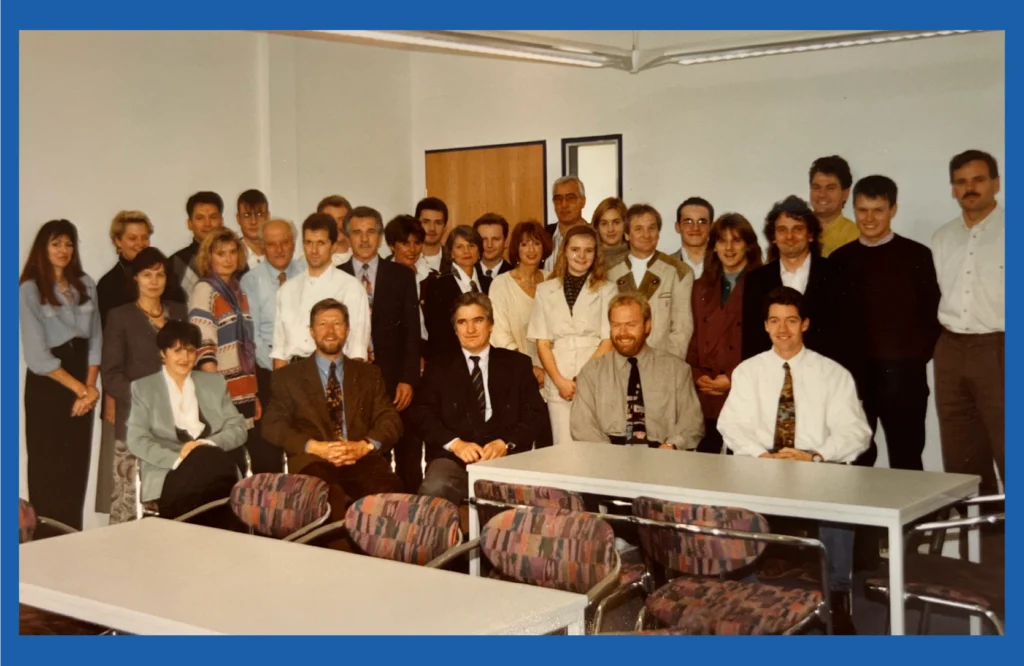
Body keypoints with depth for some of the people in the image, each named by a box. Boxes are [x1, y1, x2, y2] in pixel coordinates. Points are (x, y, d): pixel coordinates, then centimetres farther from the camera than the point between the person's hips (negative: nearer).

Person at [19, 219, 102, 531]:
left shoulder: (86, 285, 7)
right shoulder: (30, 290, -8)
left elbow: (95, 339, 6)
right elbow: (36, 354, -13)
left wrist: (90, 386, -7)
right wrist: (79, 388, -13)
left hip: (81, 386, 5)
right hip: (46, 386, -5)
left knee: (77, 467, 7)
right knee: (48, 469, 0)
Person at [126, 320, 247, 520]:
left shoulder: (215, 383, 21)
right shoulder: (143, 388, 13)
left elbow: (238, 428, 12)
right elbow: (137, 440, 1)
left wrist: (207, 445, -9)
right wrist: (178, 459, -15)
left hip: (214, 463, 3)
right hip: (168, 473, -2)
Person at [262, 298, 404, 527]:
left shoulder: (369, 374, 22)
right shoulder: (288, 376, 17)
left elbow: (391, 422, 13)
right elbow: (273, 426, 7)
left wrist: (364, 446, -9)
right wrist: (315, 447, -10)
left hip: (362, 460, 2)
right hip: (312, 461, -2)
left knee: (389, 490, -33)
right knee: (329, 495, -39)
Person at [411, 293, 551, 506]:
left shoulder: (517, 364, 18)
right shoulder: (439, 370, 19)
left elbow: (536, 415, 9)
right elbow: (422, 414, 7)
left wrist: (505, 443, -10)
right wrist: (455, 443, -12)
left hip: (506, 457, 0)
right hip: (453, 458, 1)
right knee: (434, 490, -33)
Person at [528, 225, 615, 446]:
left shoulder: (607, 290, 6)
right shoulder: (545, 290, 11)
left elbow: (609, 341, 0)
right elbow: (542, 342, 7)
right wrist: (560, 381, -6)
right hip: (558, 385, 2)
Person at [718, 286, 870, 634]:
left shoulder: (834, 374, 8)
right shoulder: (747, 371, 13)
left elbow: (854, 431, -1)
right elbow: (732, 424, 2)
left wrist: (815, 455, -19)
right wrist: (761, 455, -18)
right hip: (759, 470, 1)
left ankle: (837, 597, -20)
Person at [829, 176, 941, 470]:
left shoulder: (917, 255, 1)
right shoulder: (840, 259, 10)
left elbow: (932, 314, 2)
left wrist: (918, 357, -6)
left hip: (903, 373, -2)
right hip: (853, 372, 3)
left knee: (905, 459, 2)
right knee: (855, 459, 7)